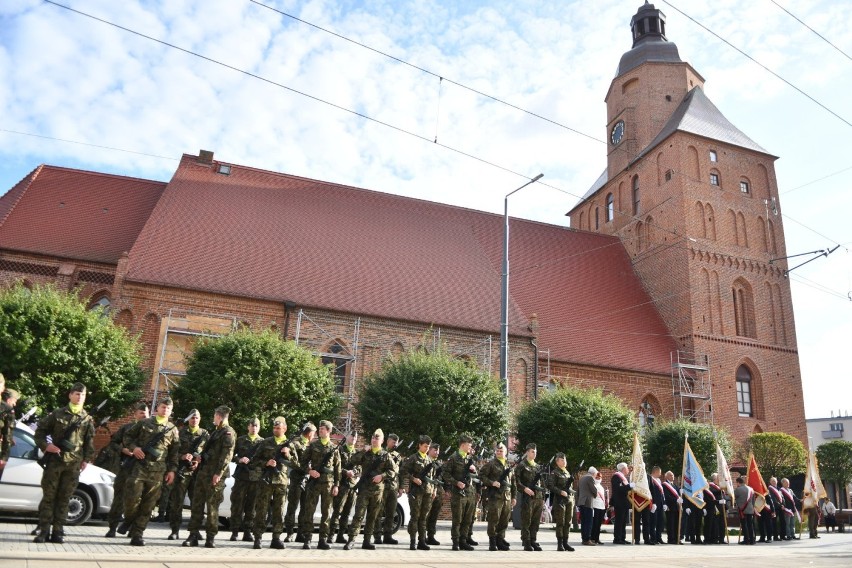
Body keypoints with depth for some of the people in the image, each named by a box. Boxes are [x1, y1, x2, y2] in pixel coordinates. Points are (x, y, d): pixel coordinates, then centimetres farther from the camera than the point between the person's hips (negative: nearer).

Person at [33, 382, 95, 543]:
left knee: (64, 498, 5)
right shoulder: (57, 414, 4)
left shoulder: (87, 419, 9)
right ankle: (44, 531, 6)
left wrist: (87, 459, 3)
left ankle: (58, 532, 9)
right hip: (54, 460, -1)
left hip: (74, 463, 1)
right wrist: (45, 446, -7)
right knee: (48, 496, 1)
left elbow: (90, 441, 10)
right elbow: (40, 431, 8)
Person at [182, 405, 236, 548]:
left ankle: (210, 537, 2)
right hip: (203, 471, 9)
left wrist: (219, 473, -21)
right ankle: (194, 535, 10)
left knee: (212, 505, -4)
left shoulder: (228, 432, -7)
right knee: (197, 503, 6)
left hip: (214, 474, -9)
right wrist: (201, 456, 10)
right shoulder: (216, 431, 22)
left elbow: (227, 454, -15)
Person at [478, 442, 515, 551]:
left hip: (507, 497, 5)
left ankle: (500, 540, 17)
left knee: (504, 521, 7)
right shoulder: (490, 464, 1)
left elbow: (513, 482, 22)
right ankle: (492, 542, 1)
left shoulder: (509, 466, 18)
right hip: (495, 496, -5)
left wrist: (513, 497, 18)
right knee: (494, 520, -6)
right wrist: (491, 482, -16)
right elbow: (481, 475, -4)